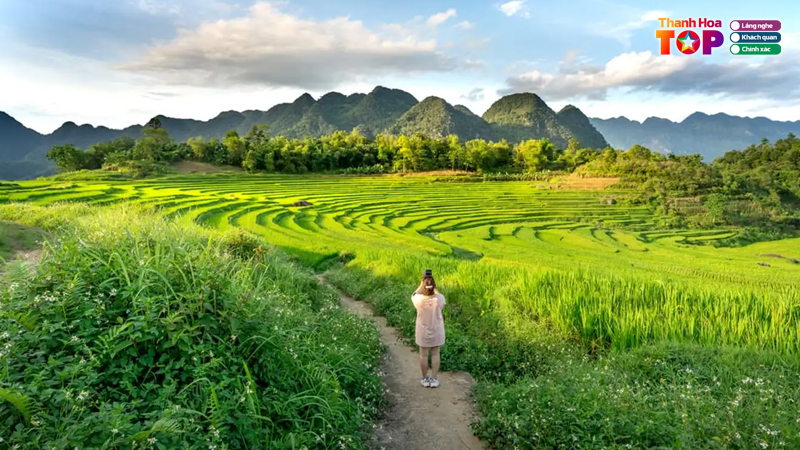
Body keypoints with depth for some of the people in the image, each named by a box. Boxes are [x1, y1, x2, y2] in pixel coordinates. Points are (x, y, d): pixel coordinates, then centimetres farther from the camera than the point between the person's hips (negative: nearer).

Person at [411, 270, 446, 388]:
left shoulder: (418, 299, -22)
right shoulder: (440, 298, -20)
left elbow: (414, 295, 3)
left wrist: (421, 284, 2)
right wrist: (434, 287, 3)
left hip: (423, 333, -1)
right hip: (437, 332, 1)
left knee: (423, 355, 14)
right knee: (435, 354, 15)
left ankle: (425, 379, 25)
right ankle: (434, 379, 22)